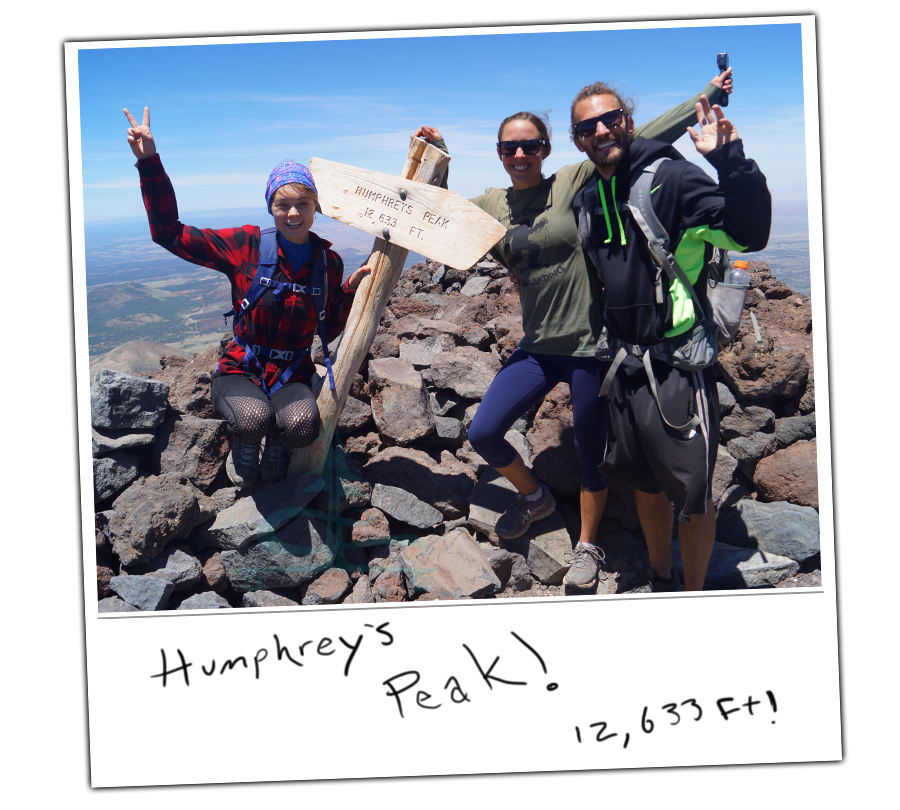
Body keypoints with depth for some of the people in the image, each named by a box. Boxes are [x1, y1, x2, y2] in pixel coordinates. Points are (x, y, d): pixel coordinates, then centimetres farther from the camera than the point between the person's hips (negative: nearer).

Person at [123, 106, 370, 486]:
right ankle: (244, 448, 5)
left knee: (302, 424, -33)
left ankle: (277, 446, 7)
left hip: (292, 375, 1)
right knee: (254, 419, -35)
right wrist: (149, 161, -15)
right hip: (241, 371, -1)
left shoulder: (329, 262, 0)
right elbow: (169, 233, -8)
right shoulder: (245, 245, -7)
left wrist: (352, 288, -10)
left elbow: (329, 330, 6)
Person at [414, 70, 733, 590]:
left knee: (591, 455, 7)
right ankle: (535, 497, 30)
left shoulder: (573, 182, -7)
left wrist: (707, 97, -8)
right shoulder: (490, 205, 6)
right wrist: (437, 160, 9)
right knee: (483, 434, 0)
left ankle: (587, 547, 31)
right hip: (537, 349, 4)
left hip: (590, 346, -4)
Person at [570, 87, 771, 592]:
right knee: (645, 484, 20)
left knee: (692, 496, 4)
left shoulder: (672, 177, -13)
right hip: (624, 365, 7)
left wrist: (730, 162, -36)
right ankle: (661, 581, 40)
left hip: (678, 365, -7)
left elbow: (750, 234, -25)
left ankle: (694, 595, 24)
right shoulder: (587, 200, 9)